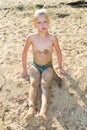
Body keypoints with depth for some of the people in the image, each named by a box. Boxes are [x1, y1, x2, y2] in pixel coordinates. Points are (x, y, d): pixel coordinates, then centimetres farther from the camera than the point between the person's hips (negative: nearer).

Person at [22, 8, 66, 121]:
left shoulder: (53, 38, -14)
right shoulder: (31, 37, -13)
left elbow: (58, 52, 2)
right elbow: (25, 52, 1)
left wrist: (60, 67, 11)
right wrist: (24, 68, 8)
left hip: (48, 67, -1)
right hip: (35, 66, 1)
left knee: (45, 85, -24)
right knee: (33, 84, -24)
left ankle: (43, 111, -42)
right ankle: (31, 108, -40)